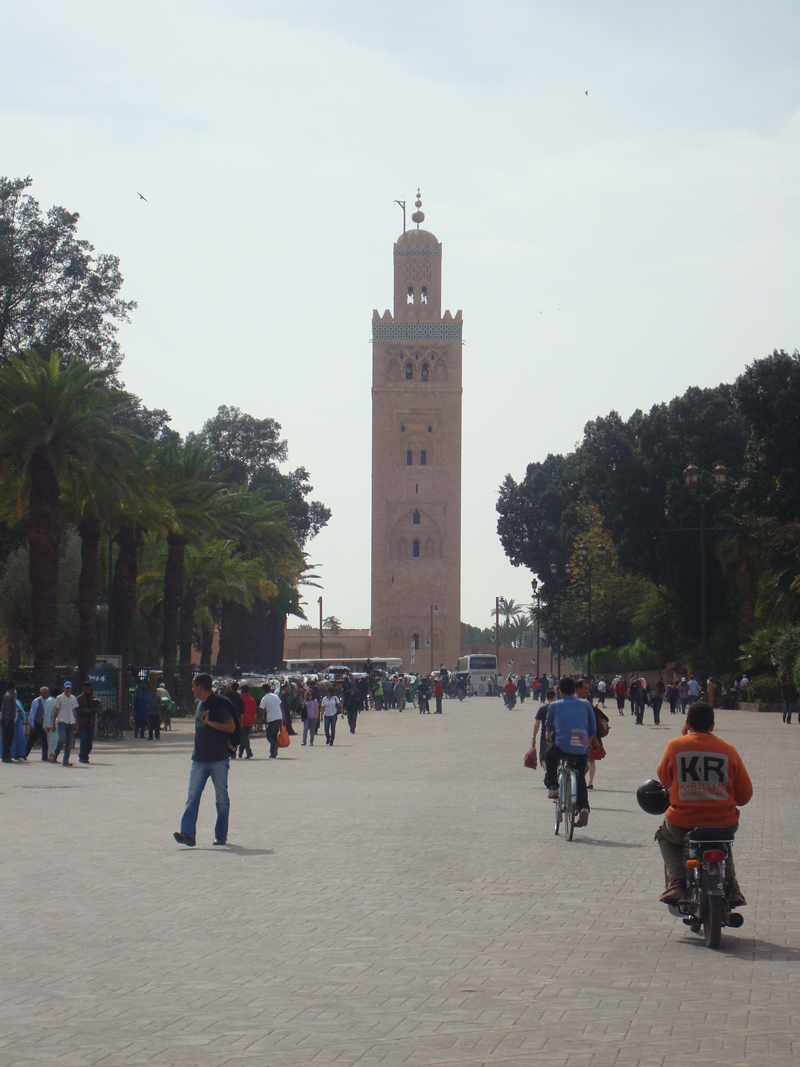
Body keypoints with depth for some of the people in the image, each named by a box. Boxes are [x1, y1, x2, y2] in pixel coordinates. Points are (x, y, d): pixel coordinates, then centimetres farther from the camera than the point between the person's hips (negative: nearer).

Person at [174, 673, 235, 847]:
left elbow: (231, 727, -15)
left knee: (222, 798, 4)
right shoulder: (200, 704, 15)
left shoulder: (219, 704, -9)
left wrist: (209, 722, -20)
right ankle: (187, 833, -15)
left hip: (219, 759, -7)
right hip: (199, 759, 7)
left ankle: (221, 836, 12)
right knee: (193, 795, -7)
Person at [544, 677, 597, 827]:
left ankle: (552, 786, 21)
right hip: (582, 751, 2)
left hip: (562, 748, -2)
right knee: (580, 779, 21)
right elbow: (593, 730, 11)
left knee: (550, 756, 32)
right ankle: (584, 808, 3)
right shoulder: (586, 704, 9)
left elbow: (549, 726, 25)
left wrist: (548, 735, 47)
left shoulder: (555, 706, 7)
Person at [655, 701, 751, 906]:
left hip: (682, 823, -1)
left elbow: (664, 779, 15)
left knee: (664, 835, 32)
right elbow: (745, 794, 3)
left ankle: (676, 882, 9)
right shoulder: (727, 749, 1)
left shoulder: (675, 745, -3)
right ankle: (731, 887, 16)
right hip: (724, 823, 1)